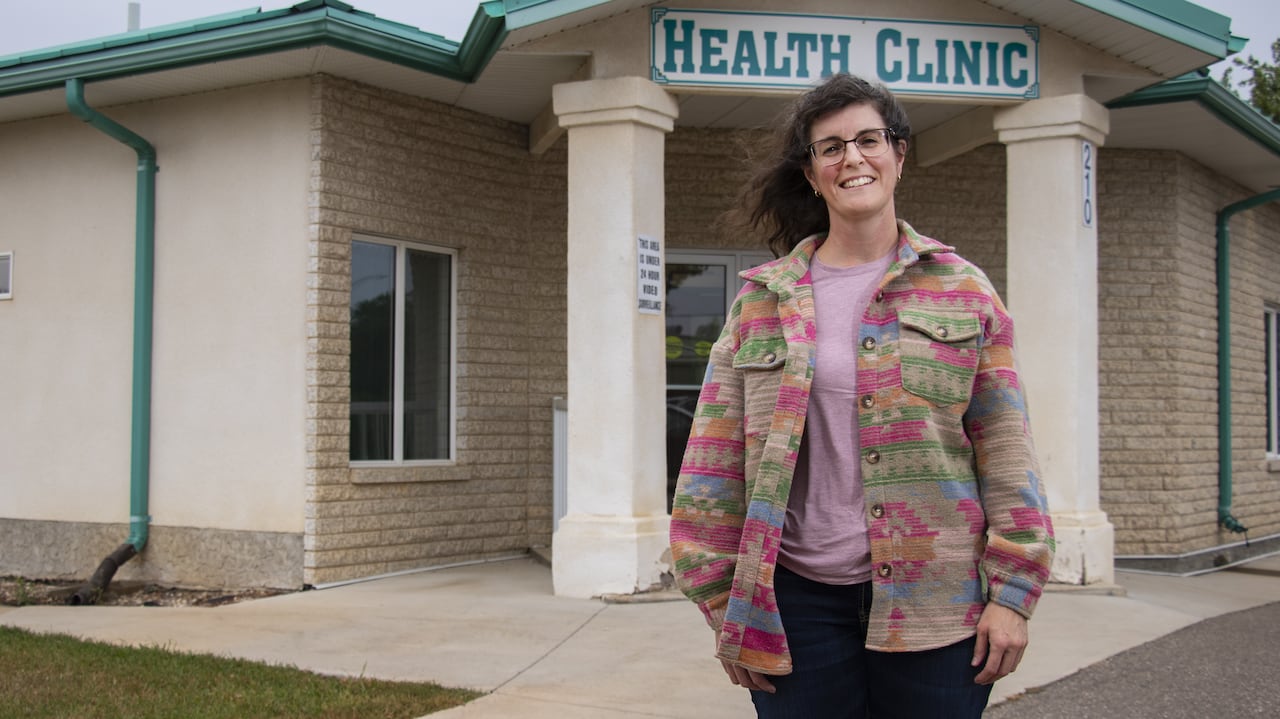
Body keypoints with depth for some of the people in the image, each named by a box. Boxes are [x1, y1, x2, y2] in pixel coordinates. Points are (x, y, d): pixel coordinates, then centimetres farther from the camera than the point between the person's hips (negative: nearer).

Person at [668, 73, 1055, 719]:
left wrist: (1012, 593, -3)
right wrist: (724, 603, 1)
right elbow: (716, 458, 5)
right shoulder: (762, 298, 7)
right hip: (800, 599, 1)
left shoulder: (961, 289, 6)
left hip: (935, 597, 0)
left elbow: (1005, 450, 3)